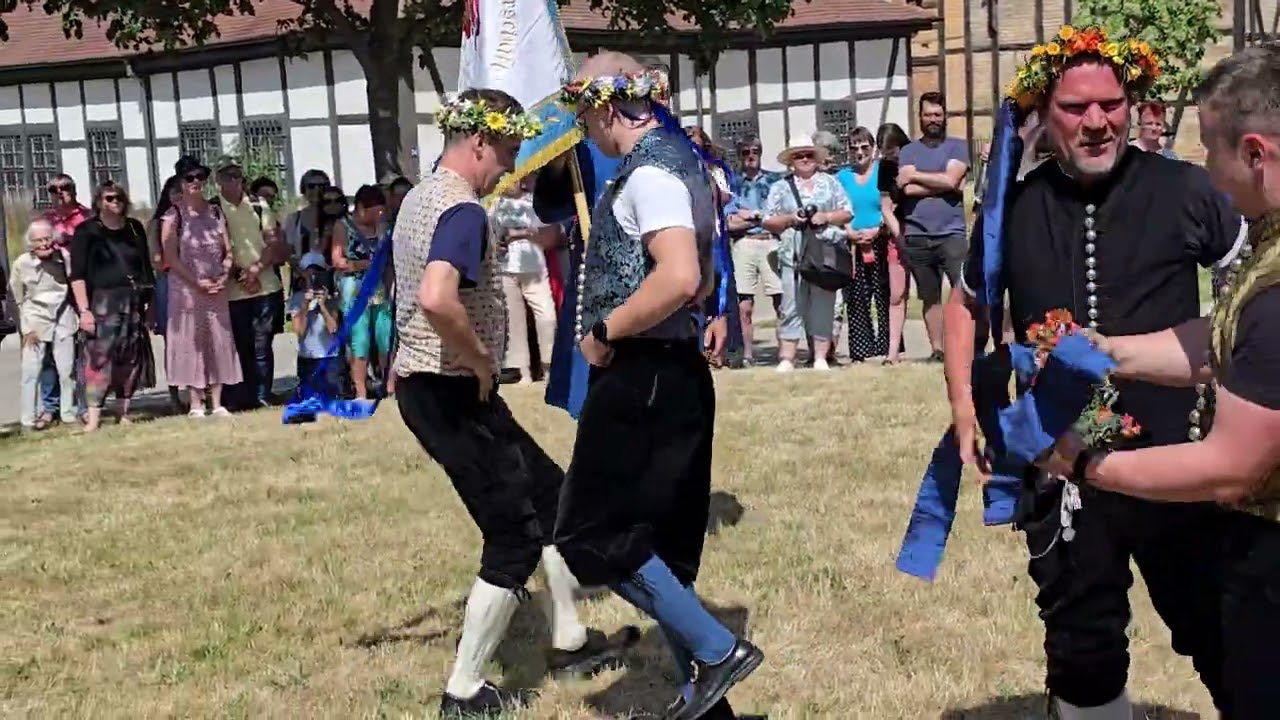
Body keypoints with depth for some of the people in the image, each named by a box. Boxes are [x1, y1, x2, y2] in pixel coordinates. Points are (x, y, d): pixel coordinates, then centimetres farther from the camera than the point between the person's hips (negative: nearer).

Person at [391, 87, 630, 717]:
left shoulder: (420, 197, 12)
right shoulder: (464, 211, -19)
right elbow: (436, 300, -37)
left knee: (549, 492, 19)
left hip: (426, 386, 10)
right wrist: (481, 361, -22)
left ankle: (568, 639, 29)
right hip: (453, 394, -10)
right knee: (516, 535, 1)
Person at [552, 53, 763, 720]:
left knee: (595, 534, -2)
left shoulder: (648, 173, -16)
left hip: (641, 379, -10)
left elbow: (679, 278, -31)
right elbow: (701, 282, 26)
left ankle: (718, 650, 0)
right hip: (672, 372, 10)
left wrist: (604, 331, -19)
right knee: (660, 539, 15)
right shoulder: (679, 159, 16)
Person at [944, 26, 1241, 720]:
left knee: (1222, 640, 13)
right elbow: (967, 304, 15)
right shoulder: (1014, 207, 0)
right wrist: (964, 408, 5)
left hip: (1177, 463, -2)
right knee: (1081, 650, 15)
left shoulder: (1184, 189, -7)